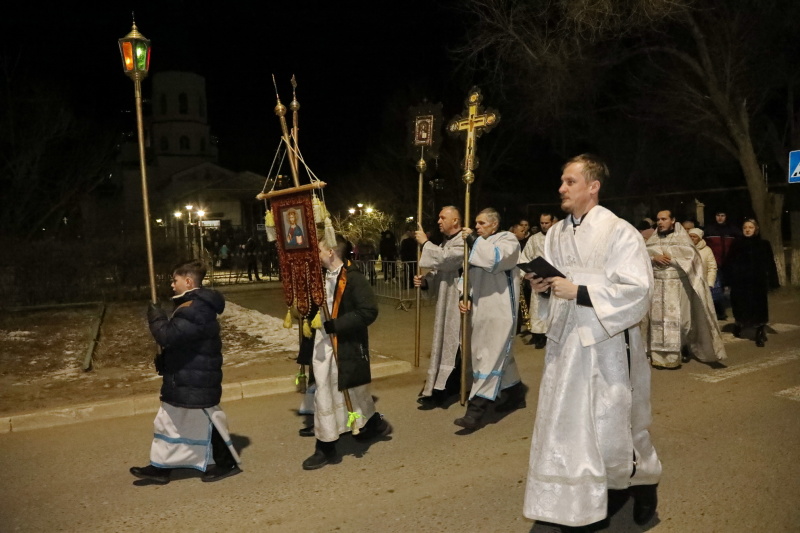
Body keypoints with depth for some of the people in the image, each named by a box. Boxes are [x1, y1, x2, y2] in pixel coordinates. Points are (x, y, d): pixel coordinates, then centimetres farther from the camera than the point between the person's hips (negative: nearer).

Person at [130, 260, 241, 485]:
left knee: (206, 422, 1)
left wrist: (156, 317, -12)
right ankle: (160, 467, 28)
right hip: (187, 378, 11)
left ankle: (227, 462, 16)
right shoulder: (195, 305, 12)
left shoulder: (195, 309, -24)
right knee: (169, 422, 17)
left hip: (194, 382, -11)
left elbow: (168, 335, -28)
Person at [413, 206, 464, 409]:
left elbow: (445, 259, -28)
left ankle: (440, 391, 0)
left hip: (457, 302, -9)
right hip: (445, 302, 9)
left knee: (451, 344, -4)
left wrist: (425, 243, -17)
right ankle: (450, 386, 26)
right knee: (446, 342, 15)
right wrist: (424, 280, -3)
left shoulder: (463, 241, -13)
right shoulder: (445, 242, 15)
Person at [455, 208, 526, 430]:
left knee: (490, 355, -12)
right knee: (501, 353, 15)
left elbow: (496, 258, -23)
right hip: (483, 307, 8)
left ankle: (476, 408, -15)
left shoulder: (508, 239, -1)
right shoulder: (480, 244, 18)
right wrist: (466, 297, 3)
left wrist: (473, 242, -19)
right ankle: (515, 393, 29)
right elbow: (473, 276, 17)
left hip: (500, 308, -8)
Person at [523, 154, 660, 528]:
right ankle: (581, 505, 26)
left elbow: (637, 290, -17)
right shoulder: (555, 234, 8)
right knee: (566, 426, 9)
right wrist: (542, 287, -7)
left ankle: (644, 481, 36)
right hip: (564, 343, 6)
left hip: (607, 345, -5)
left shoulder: (619, 232, -10)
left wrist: (579, 292, -22)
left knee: (612, 427, 5)